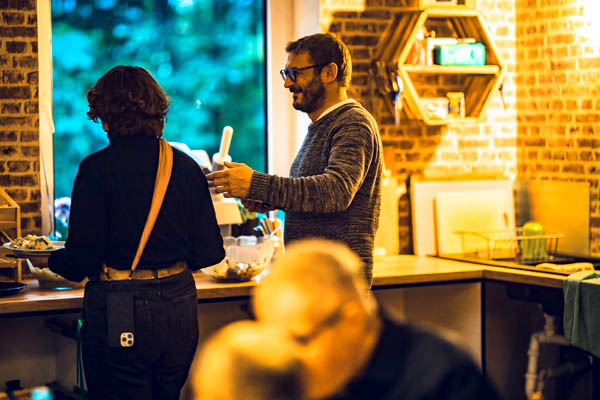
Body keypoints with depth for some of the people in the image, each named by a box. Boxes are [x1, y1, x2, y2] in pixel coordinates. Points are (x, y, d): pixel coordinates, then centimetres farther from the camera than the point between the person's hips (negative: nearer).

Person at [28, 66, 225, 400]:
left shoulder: (97, 168, -12)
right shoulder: (186, 166, 1)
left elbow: (81, 261, -12)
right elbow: (210, 252, 3)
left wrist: (48, 260, 10)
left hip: (120, 312, -5)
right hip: (179, 305, 5)